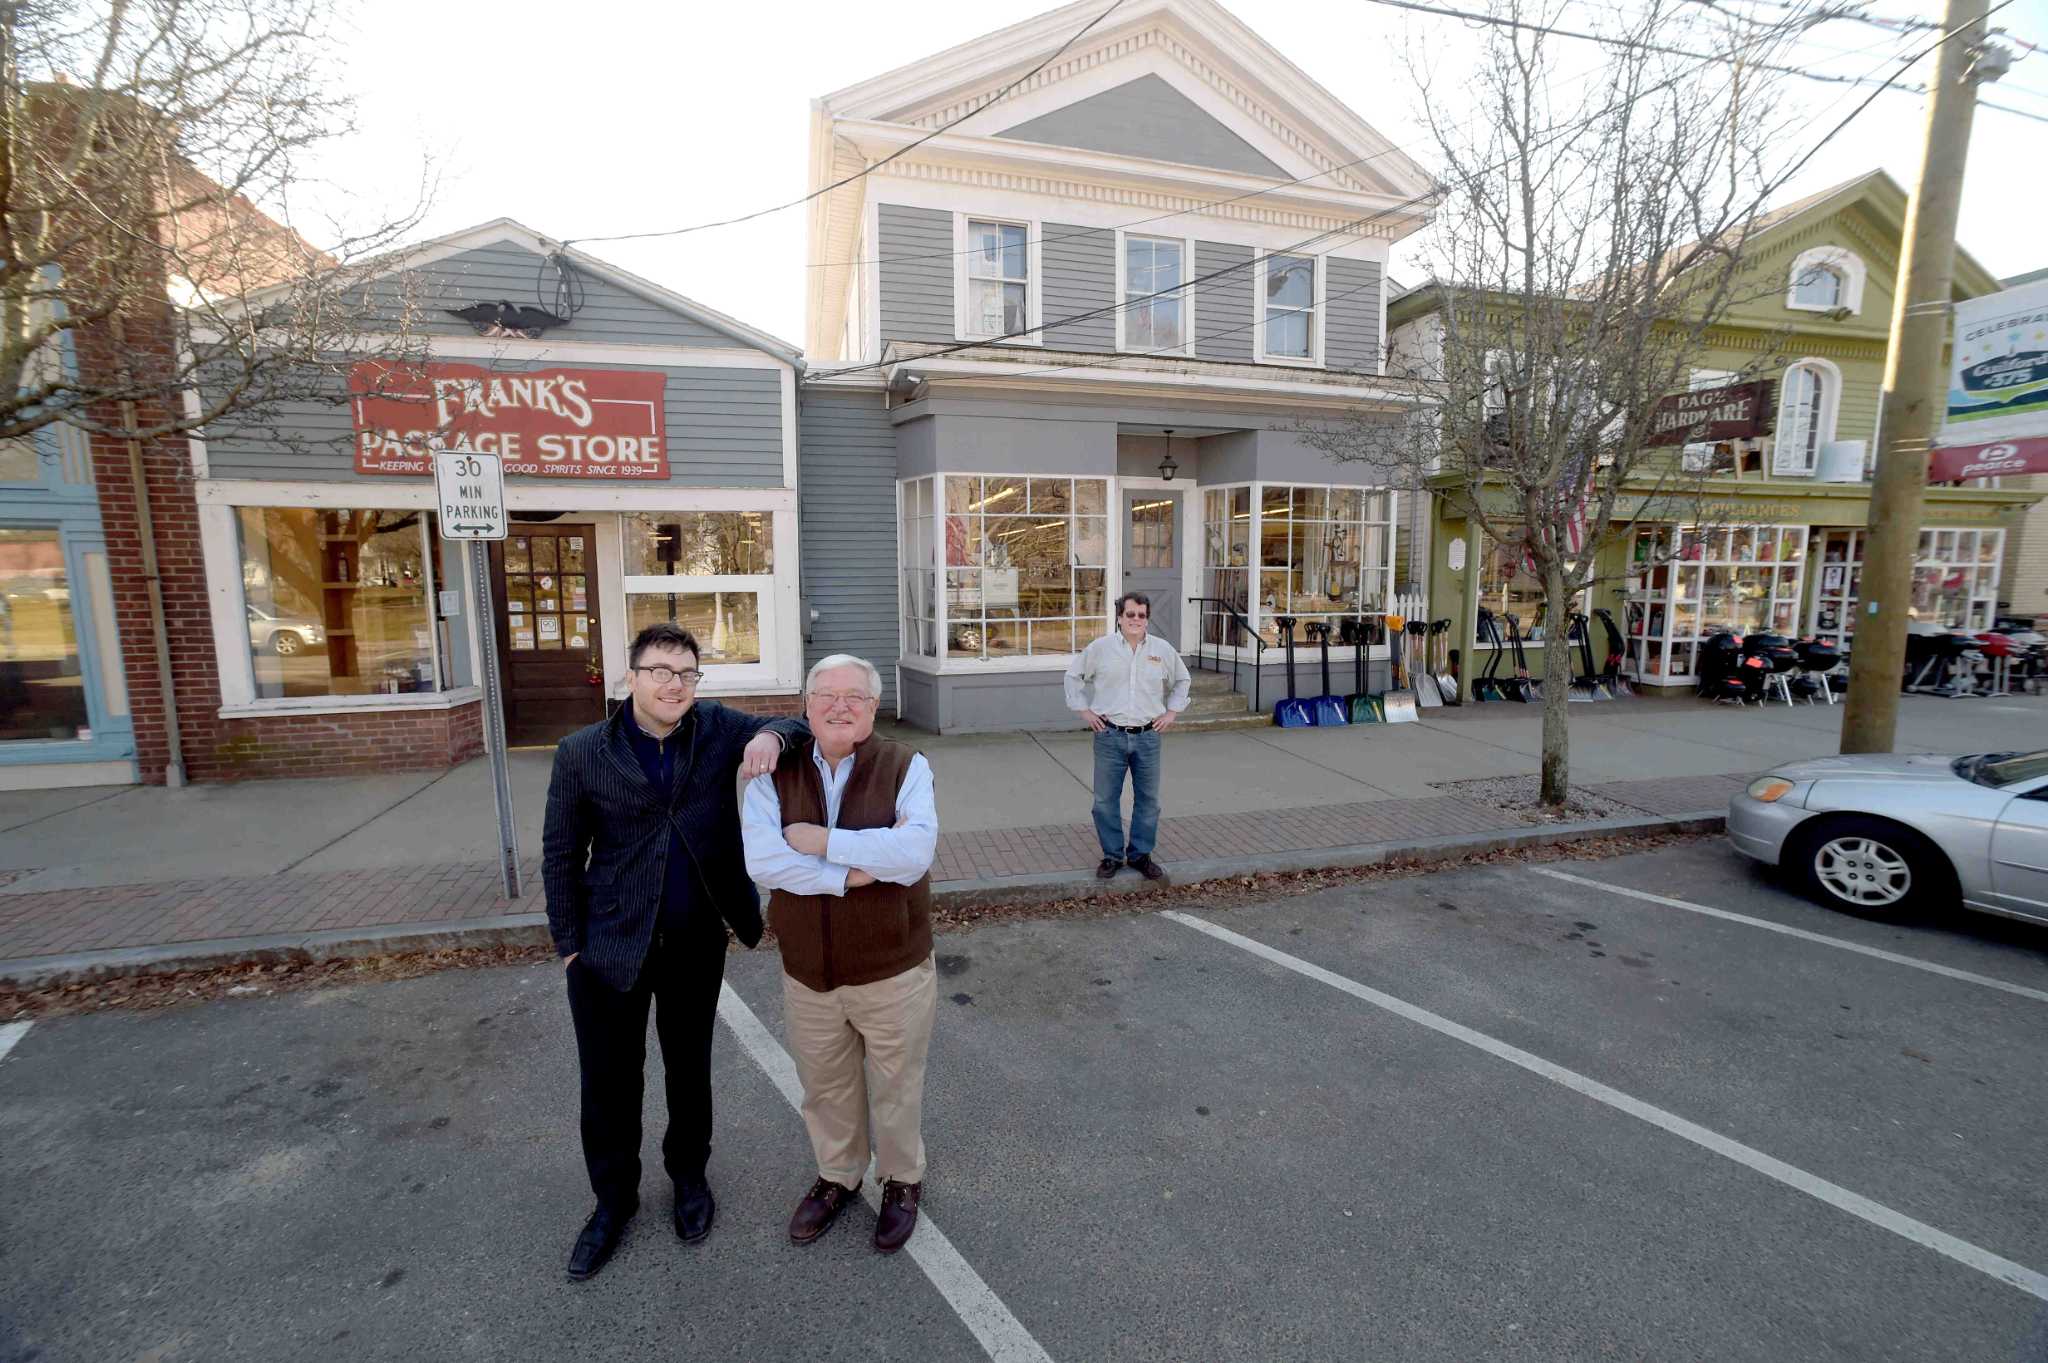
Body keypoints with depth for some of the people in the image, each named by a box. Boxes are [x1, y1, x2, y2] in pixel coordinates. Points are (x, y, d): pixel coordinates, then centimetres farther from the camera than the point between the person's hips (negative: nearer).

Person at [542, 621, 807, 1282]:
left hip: (697, 944, 1)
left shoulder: (717, 728, -6)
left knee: (689, 1068, 20)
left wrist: (771, 736, -22)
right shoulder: (582, 753, -9)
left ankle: (688, 1175, 46)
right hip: (611, 947, -1)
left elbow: (795, 727, 2)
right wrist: (569, 944, -2)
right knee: (609, 1079, 13)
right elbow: (560, 855, -2)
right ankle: (614, 1199, 40)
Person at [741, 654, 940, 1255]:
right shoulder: (775, 773, -7)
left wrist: (824, 841, -24)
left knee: (895, 1087, 19)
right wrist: (846, 875, -27)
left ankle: (903, 1181, 46)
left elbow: (915, 851, -27)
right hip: (808, 974, 3)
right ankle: (836, 1176, 52)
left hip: (894, 972, -2)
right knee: (825, 1089, 25)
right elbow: (759, 855, -21)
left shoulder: (906, 767, -13)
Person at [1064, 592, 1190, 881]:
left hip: (1148, 736, 2)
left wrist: (1172, 711, 11)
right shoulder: (1100, 648, -1)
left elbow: (1181, 680, 21)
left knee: (1148, 800, 8)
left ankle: (1140, 855, 24)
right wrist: (1084, 709, 3)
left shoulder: (1163, 650, 4)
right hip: (1110, 735, -1)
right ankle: (1112, 855, 19)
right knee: (1106, 800, 4)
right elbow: (1073, 675, 10)